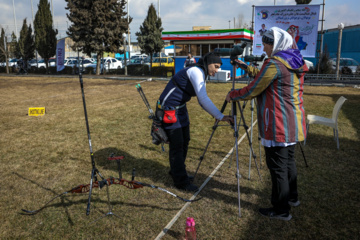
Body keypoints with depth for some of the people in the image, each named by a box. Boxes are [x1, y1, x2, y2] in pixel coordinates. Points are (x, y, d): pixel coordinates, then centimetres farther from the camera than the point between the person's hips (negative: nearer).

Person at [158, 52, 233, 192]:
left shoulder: (201, 74, 11)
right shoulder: (196, 71, -19)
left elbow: (202, 100, 13)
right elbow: (203, 98, -28)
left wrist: (215, 115, 1)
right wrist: (220, 116, -27)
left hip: (180, 108, 10)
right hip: (169, 109, -10)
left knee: (184, 141, 15)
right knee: (177, 145, -4)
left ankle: (177, 171, 33)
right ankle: (181, 182, 7)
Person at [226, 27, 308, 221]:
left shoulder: (274, 64, -17)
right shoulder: (295, 63, 12)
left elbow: (252, 90, -13)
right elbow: (264, 78, 22)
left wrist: (232, 95, 3)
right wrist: (245, 67, 22)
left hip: (279, 125, -10)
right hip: (293, 123, 10)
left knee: (277, 166, 0)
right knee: (288, 161, 22)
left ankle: (281, 210, 11)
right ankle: (292, 197, 38)